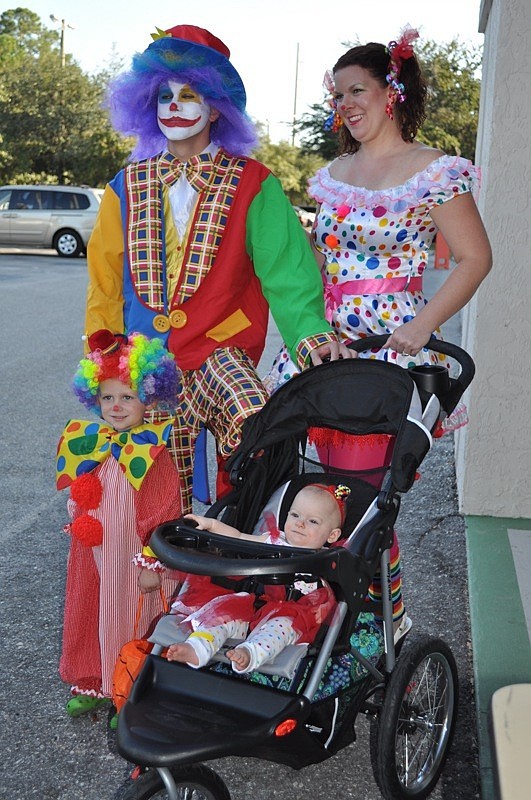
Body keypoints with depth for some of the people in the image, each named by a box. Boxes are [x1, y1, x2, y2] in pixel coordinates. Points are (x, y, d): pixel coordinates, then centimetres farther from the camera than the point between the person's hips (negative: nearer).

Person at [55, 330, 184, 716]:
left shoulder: (153, 453, -18)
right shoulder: (90, 445, 1)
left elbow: (164, 514, -17)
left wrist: (152, 563, -16)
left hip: (133, 558, -6)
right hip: (92, 556, 6)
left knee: (128, 619, 8)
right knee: (89, 615, 18)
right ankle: (92, 683, 39)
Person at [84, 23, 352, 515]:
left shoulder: (252, 185, 2)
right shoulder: (128, 187, 11)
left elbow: (285, 271, -7)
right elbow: (105, 286, 14)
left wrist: (309, 332, -24)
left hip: (219, 349, -3)